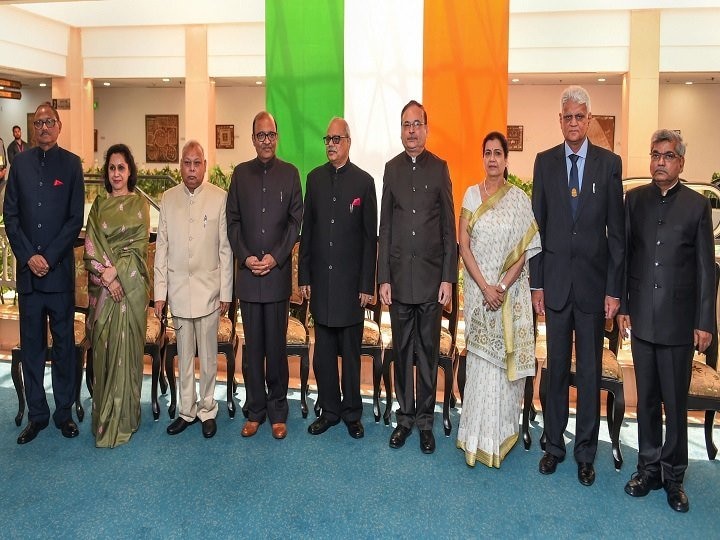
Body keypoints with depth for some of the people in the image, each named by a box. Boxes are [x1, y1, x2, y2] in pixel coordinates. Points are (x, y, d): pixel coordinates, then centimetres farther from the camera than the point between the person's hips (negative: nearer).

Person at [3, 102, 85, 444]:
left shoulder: (71, 164, 1)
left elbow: (75, 219, -3)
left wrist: (49, 257, -9)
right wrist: (28, 256, -6)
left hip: (59, 269, -2)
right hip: (27, 269, 3)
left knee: (64, 343, 6)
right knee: (31, 345, 8)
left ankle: (64, 412, 16)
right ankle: (36, 414, 18)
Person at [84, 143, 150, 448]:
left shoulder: (140, 204, 5)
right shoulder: (99, 205, 10)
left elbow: (139, 245, -3)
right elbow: (90, 245, 2)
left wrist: (116, 270, -13)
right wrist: (106, 272, -12)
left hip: (130, 283, -2)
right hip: (102, 284, 2)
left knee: (125, 347, 0)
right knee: (103, 348, 4)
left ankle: (122, 420, 9)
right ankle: (104, 417, 13)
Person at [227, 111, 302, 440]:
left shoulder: (290, 173, 5)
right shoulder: (241, 173, 9)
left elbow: (296, 221, 2)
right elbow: (232, 221, 8)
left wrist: (276, 257, -8)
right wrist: (245, 256, -5)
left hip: (278, 273, -1)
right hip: (248, 274, 2)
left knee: (276, 345, 3)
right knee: (253, 346, 7)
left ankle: (278, 412, 15)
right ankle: (255, 411, 18)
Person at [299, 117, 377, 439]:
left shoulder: (364, 181, -2)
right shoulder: (315, 178, 8)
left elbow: (370, 237, -3)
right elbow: (307, 230, 9)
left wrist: (367, 284, -6)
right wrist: (304, 277, 5)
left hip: (351, 282, -3)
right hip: (321, 281, 3)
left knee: (351, 354, 8)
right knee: (323, 354, 10)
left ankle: (352, 413, 22)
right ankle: (329, 410, 24)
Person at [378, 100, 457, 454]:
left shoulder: (439, 168, 2)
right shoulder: (391, 169, 7)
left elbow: (449, 228, 1)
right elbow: (385, 228, 6)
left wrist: (448, 277, -4)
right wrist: (383, 278, 2)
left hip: (432, 276, -1)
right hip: (399, 276, 2)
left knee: (428, 351, 6)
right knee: (402, 351, 9)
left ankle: (425, 420, 18)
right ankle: (405, 417, 23)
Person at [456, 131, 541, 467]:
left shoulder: (520, 199, 2)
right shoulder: (471, 194, 4)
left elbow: (524, 250, -3)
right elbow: (464, 245, -1)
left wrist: (503, 286, -14)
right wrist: (485, 286, -11)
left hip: (510, 290, -1)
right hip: (477, 287, 1)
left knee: (506, 357, 4)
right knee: (480, 357, 4)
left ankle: (502, 433, 16)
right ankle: (479, 436, 13)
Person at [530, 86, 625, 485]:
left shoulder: (609, 163, 0)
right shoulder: (545, 162, 4)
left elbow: (616, 230, 0)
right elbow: (537, 226, 4)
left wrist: (615, 288, -4)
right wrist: (536, 283, 1)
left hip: (594, 283, -1)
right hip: (556, 282, 1)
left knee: (590, 371, 7)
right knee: (556, 367, 10)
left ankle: (586, 452, 21)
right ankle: (554, 444, 25)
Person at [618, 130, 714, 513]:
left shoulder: (697, 205, -1)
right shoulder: (634, 199, 5)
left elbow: (706, 269, -1)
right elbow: (624, 254, 6)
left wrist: (705, 322, -4)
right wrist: (622, 305, 3)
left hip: (679, 321, -2)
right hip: (642, 317, 2)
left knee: (675, 401, 6)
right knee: (647, 398, 12)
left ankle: (673, 474, 20)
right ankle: (649, 467, 25)